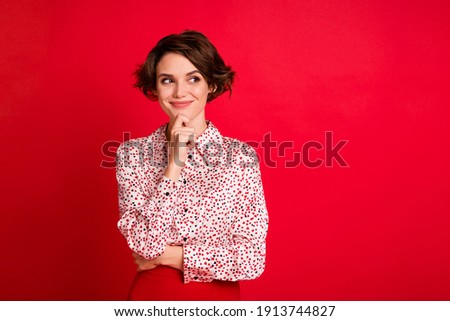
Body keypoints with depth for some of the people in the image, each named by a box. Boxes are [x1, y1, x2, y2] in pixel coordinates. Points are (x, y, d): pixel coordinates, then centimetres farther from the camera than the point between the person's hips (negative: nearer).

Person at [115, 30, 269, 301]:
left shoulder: (241, 156, -10)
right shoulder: (133, 154, -7)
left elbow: (253, 259, -14)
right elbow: (143, 244, -18)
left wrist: (165, 255, -15)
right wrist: (173, 164, -21)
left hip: (219, 296, 0)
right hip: (150, 293, 0)